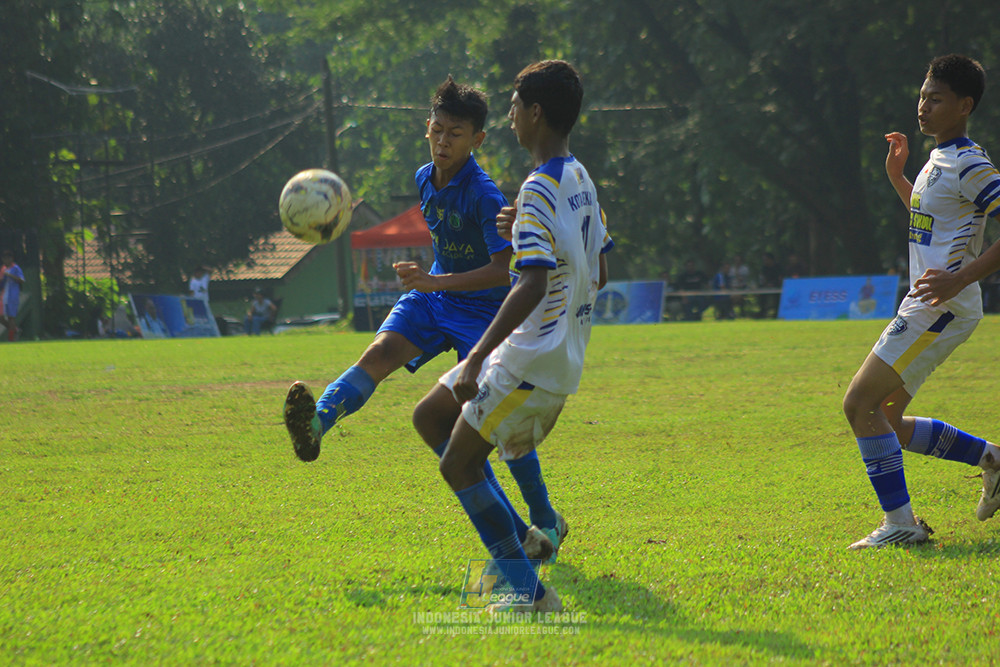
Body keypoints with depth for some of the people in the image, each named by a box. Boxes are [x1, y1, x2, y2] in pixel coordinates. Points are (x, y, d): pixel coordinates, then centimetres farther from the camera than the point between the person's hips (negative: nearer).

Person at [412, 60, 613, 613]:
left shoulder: (540, 190, -18)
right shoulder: (580, 180, 11)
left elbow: (534, 283, -28)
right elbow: (599, 272, 19)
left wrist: (476, 358, -32)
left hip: (533, 358, -10)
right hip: (562, 354, 10)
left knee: (458, 464, -4)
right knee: (430, 415, 17)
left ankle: (531, 593, -5)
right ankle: (515, 537, 14)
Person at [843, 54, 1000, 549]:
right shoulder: (939, 161, 17)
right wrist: (897, 177, 22)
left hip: (942, 309, -10)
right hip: (925, 308, 10)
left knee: (860, 403, -15)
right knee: (886, 420, 12)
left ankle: (900, 523, -12)